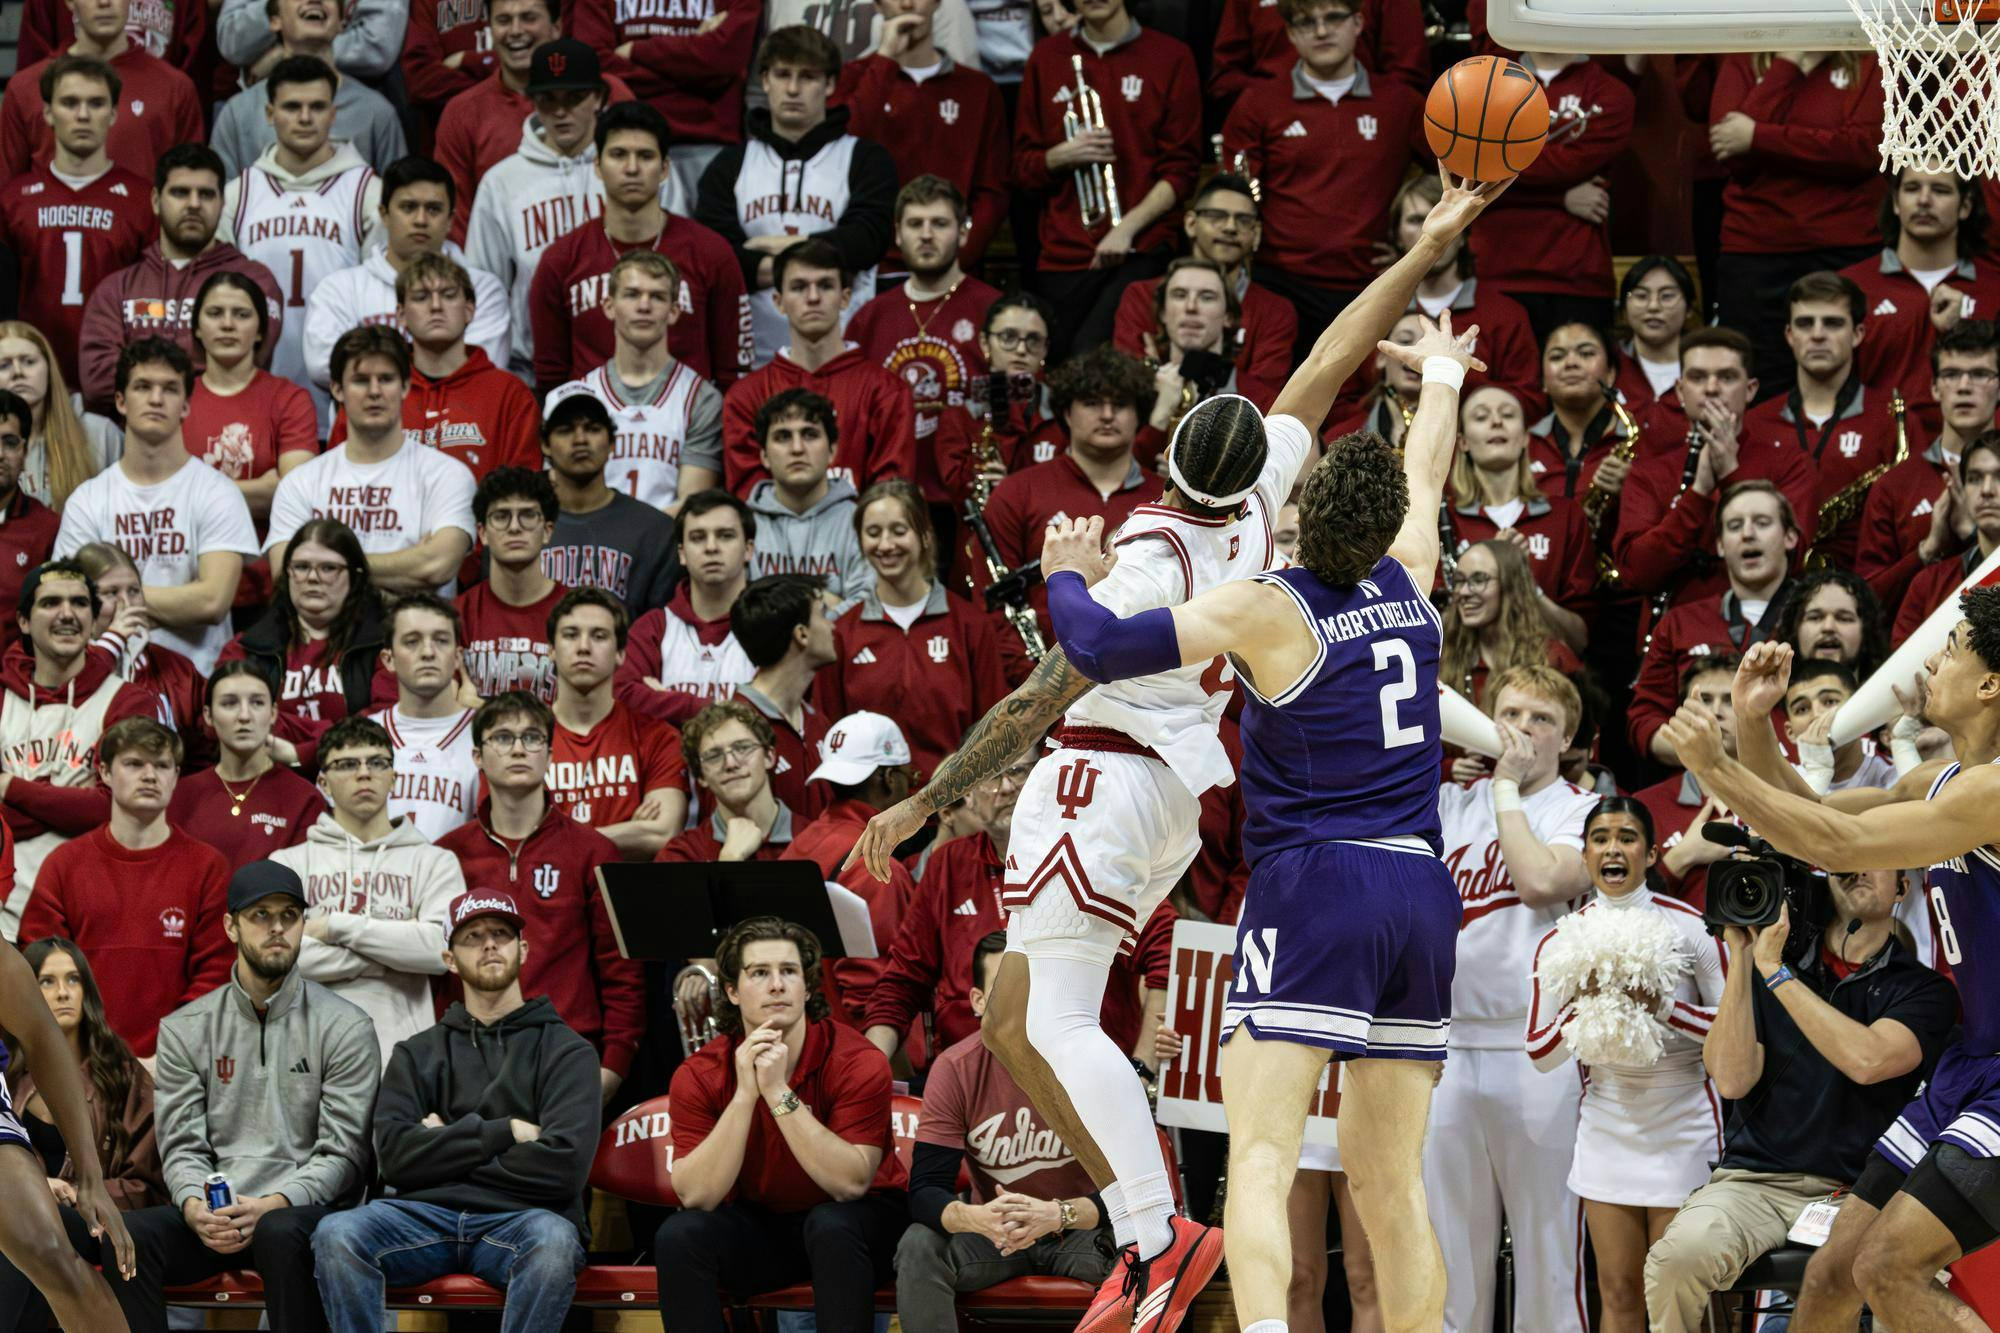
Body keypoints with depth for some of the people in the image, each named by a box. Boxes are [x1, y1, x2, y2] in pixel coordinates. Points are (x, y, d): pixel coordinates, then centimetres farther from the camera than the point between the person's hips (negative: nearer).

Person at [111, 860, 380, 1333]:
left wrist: (269, 1207, -19)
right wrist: (196, 1209, -16)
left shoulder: (345, 1028, 3)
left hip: (303, 1209, -3)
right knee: (135, 1233, -28)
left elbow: (341, 1154, -3)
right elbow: (181, 1147, 6)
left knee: (282, 1234, -38)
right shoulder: (185, 1030, 11)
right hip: (213, 1216, 3)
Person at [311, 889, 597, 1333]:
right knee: (336, 1235, -29)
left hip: (518, 1217, -2)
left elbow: (564, 1164, -5)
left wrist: (448, 1145, 3)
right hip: (426, 1214, 2)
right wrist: (503, 1132, -3)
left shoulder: (567, 1051, 12)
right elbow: (395, 1154, 4)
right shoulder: (417, 1054, 21)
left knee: (553, 1242, -39)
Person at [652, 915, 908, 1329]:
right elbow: (696, 1196, -20)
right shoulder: (699, 1076, -10)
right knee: (678, 1235, -26)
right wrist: (745, 1094, -30)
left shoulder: (858, 1062, -17)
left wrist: (778, 1093, -33)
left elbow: (851, 1183, -26)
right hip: (759, 1226, 2)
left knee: (832, 1224, -35)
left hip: (848, 1222, -2)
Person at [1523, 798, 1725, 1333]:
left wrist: (1664, 1007, -20)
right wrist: (1581, 1007, -14)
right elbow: (1539, 1053, 4)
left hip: (1682, 1123, -3)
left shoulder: (1692, 927, -6)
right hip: (1607, 1124, 3)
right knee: (1618, 1290, 2)